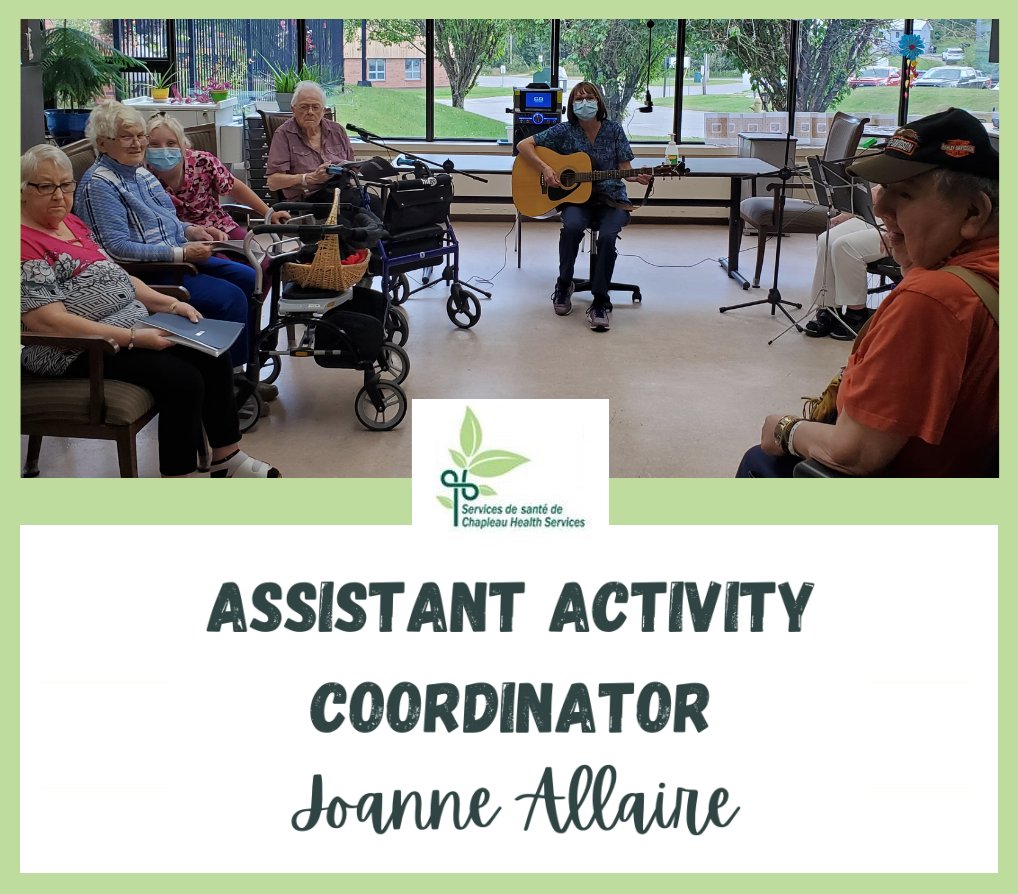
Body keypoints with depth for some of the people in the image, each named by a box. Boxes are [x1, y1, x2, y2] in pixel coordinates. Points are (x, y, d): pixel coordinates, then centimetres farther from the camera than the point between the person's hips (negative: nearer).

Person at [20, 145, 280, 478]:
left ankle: (227, 459, 13)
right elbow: (48, 320, -24)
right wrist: (132, 338, -27)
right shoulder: (25, 243, -16)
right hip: (77, 353, -10)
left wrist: (170, 303, 4)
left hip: (131, 327, 10)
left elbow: (115, 277, 19)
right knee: (183, 379, -24)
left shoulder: (71, 223, 13)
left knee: (213, 355, 2)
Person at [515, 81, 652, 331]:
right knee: (572, 226, -34)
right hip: (576, 198, 0)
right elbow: (524, 145, 1)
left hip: (611, 198, 0)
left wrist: (638, 177, -20)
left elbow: (624, 169, 3)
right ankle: (563, 284, -8)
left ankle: (600, 301, -17)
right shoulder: (564, 131, -1)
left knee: (607, 236, -31)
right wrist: (545, 168, -13)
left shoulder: (614, 130, 2)